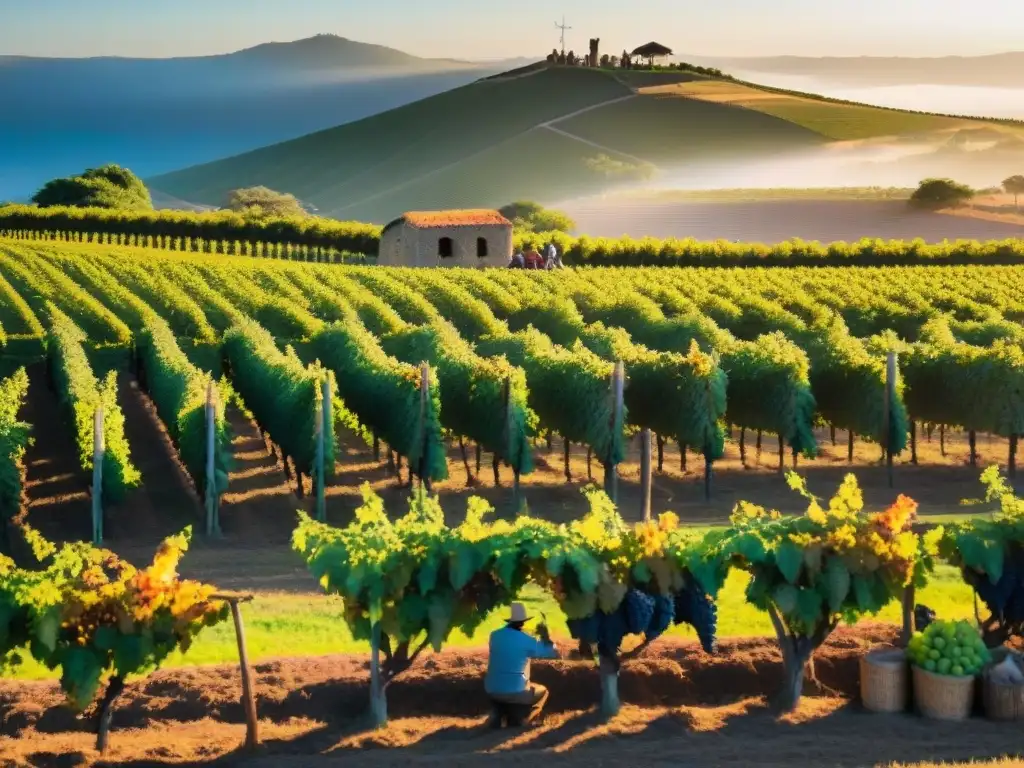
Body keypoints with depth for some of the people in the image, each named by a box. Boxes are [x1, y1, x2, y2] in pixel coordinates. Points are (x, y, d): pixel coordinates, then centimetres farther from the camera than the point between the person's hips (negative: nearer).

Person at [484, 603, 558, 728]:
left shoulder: (495, 635, 2)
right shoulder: (527, 641, -9)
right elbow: (554, 653, 2)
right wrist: (545, 635, 13)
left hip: (492, 690, 3)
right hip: (516, 692, -3)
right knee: (542, 691, 25)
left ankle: (498, 717, 13)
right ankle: (519, 718, 5)